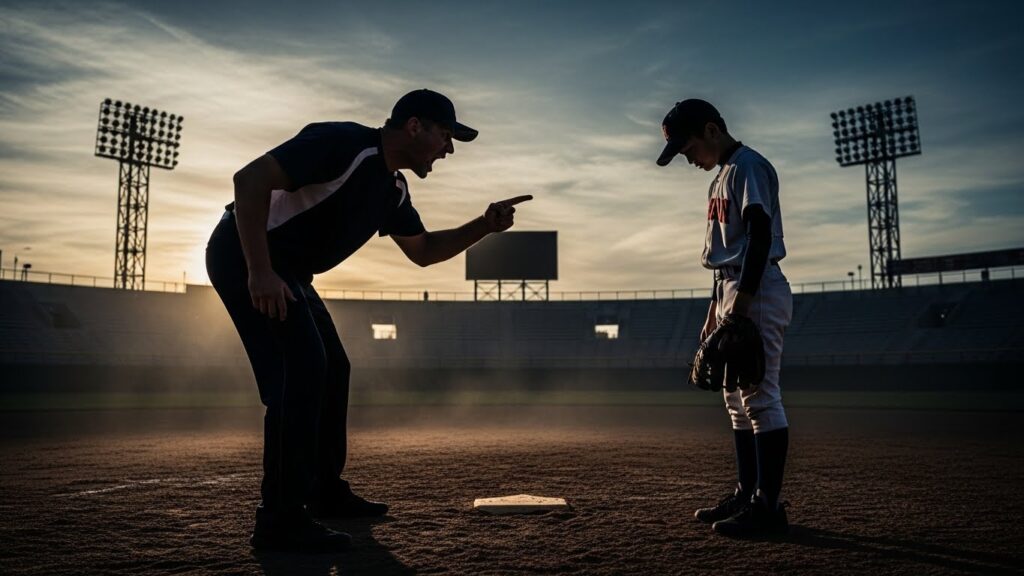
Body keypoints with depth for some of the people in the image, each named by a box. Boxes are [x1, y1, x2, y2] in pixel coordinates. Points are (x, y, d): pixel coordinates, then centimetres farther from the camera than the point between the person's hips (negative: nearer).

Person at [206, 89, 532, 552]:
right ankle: (280, 522, -12)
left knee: (331, 369, 12)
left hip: (286, 271, 10)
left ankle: (327, 493, 25)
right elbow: (250, 179, -29)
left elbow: (423, 250, 17)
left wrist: (485, 226, 3)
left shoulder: (394, 189, 6)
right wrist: (259, 273, -33)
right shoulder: (343, 144, -22)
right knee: (301, 370, -19)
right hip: (244, 256, -10)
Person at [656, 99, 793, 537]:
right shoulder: (722, 176, 21)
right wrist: (715, 312, 21)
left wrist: (742, 302, -24)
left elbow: (760, 235, -18)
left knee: (761, 397, -8)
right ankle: (747, 494, 21)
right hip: (731, 292, 10)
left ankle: (768, 505, -2)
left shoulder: (748, 166, -8)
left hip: (757, 292, -10)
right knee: (737, 401, 12)